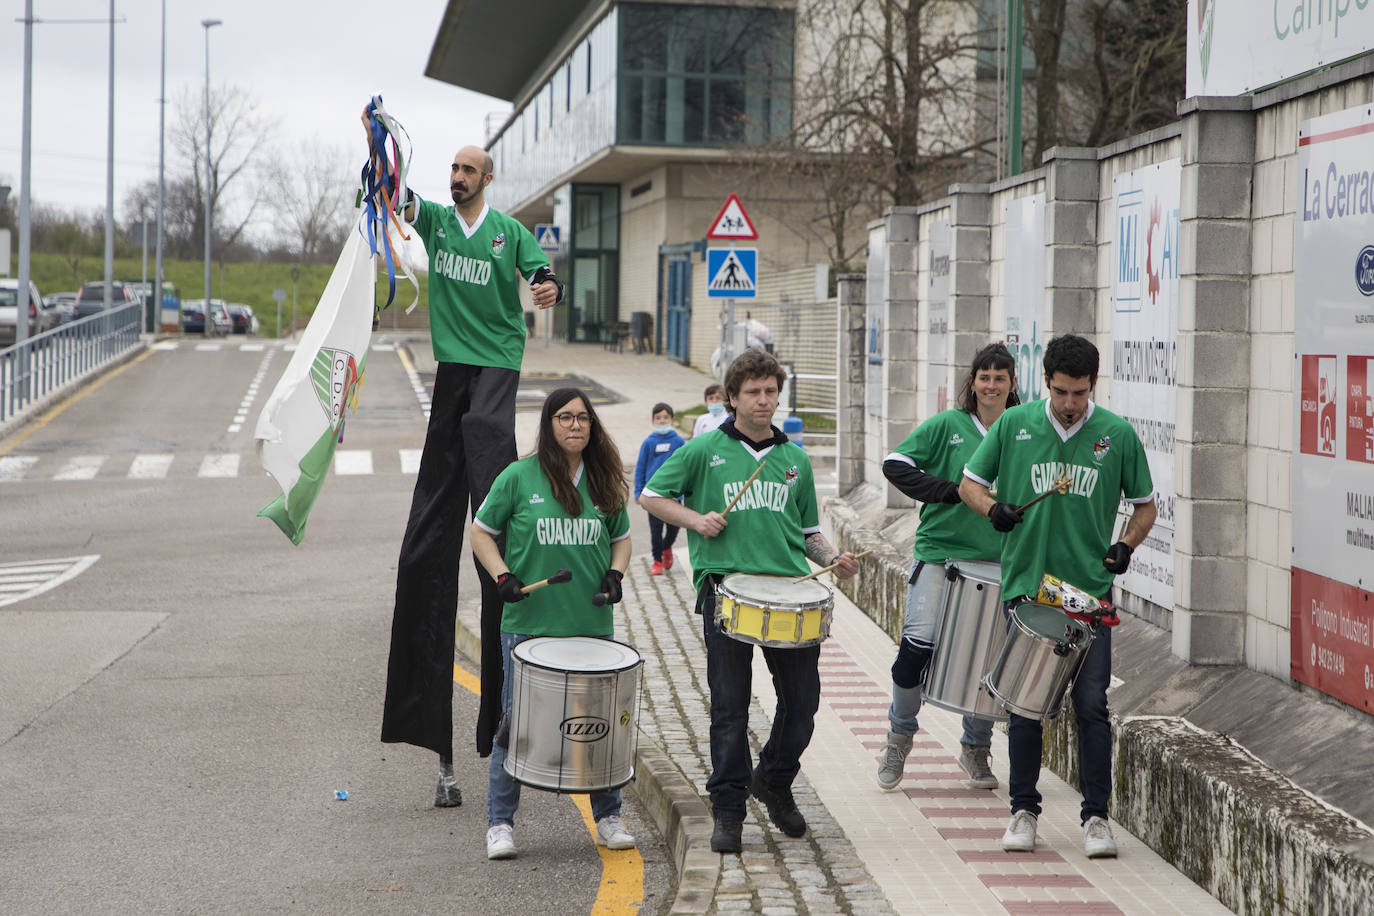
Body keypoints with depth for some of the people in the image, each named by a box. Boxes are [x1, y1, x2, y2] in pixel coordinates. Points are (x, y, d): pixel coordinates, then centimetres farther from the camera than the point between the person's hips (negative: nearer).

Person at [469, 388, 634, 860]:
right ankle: (500, 824, 11)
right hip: (527, 624, -3)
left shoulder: (605, 483, 8)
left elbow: (621, 537, 20)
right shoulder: (519, 477, -3)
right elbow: (482, 532, 4)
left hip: (593, 625, 3)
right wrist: (503, 576, -10)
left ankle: (608, 817, 21)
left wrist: (615, 573, 1)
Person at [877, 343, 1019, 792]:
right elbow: (895, 465, -7)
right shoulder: (947, 425, 0)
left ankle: (976, 749, 23)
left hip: (998, 561, 3)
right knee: (918, 645, -11)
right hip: (940, 550, -3)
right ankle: (899, 737, 11)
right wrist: (952, 492, -15)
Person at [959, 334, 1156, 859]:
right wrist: (993, 508, -10)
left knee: (1091, 703, -4)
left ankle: (1096, 816, 6)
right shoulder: (1014, 425, 1)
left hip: (1090, 590, -1)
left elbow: (1145, 505, 12)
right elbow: (970, 483, 11)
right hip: (1025, 584, 1)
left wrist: (1126, 546, -7)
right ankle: (1024, 810, 18)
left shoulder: (1117, 435, 1)